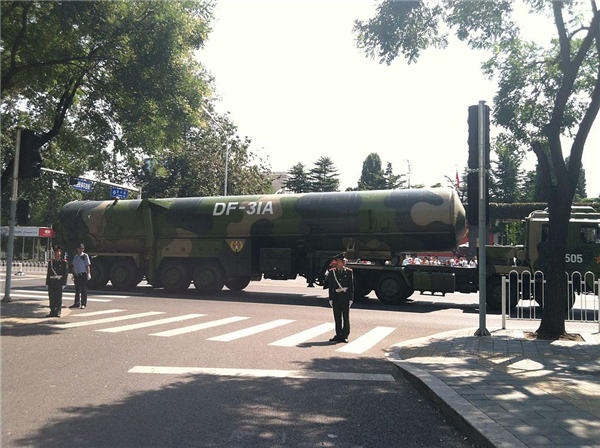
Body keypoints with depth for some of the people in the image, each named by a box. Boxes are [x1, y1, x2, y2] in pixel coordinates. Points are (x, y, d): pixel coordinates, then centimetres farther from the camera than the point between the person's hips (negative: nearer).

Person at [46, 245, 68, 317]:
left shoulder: (64, 262, 1)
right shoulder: (51, 262, 12)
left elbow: (66, 273, -2)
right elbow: (48, 273, 13)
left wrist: (63, 283, -8)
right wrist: (47, 283, 7)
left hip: (59, 282, -4)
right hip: (52, 282, 4)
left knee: (58, 298, -1)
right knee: (52, 298, 5)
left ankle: (58, 312, 5)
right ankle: (52, 312, 13)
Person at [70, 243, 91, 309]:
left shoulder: (85, 256, -3)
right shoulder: (75, 257, 13)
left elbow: (87, 266, -6)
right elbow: (74, 266, 17)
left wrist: (88, 274, -12)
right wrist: (73, 275, 15)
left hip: (83, 274, -6)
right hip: (76, 275, 6)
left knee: (83, 290, -2)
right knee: (77, 290, 11)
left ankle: (83, 304, 3)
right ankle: (77, 303, 19)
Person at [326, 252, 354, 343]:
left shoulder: (349, 272, 2)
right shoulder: (332, 272, 5)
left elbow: (351, 286, 2)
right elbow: (330, 286, 7)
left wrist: (351, 298, -4)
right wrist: (330, 299, 3)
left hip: (345, 297, -1)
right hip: (336, 297, 1)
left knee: (346, 317, 3)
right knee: (337, 317, 7)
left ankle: (345, 335, 11)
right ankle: (338, 335, 16)